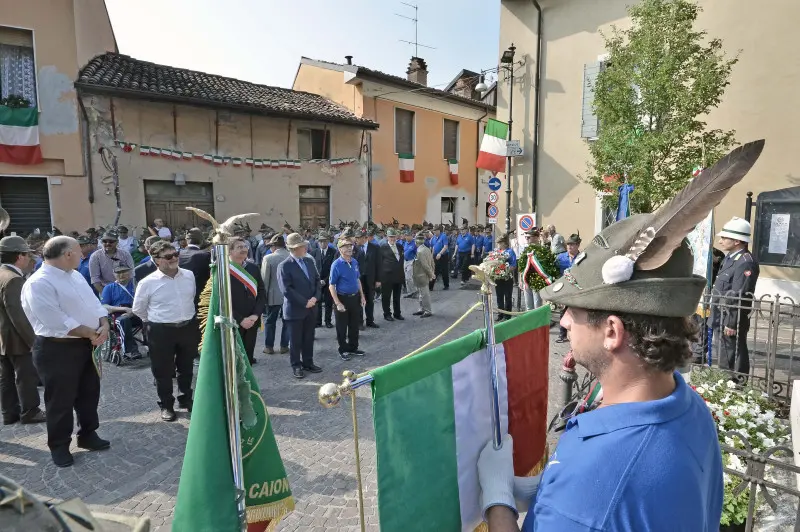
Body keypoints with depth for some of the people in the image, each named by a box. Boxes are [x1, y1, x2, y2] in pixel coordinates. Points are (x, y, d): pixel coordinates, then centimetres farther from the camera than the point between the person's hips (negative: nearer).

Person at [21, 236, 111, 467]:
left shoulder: (75, 276, 10)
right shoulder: (38, 283, -19)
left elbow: (94, 303, 9)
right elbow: (57, 322, -25)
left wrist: (103, 325, -10)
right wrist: (90, 333, -17)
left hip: (86, 345, 8)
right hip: (57, 350, -8)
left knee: (89, 393, 18)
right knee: (60, 400, 7)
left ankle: (88, 435, 36)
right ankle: (59, 445, 26)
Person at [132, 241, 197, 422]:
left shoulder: (189, 275, -2)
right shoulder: (148, 282, -13)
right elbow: (138, 309, 1)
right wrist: (155, 322, 8)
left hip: (188, 327, 4)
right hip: (161, 331, -3)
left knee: (186, 367, 19)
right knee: (163, 371, 9)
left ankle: (186, 399, 39)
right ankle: (166, 405, 29)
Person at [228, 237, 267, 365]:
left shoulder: (253, 268, 6)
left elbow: (262, 293, 5)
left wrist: (255, 315, -8)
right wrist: (240, 319, -13)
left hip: (252, 321, 4)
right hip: (233, 323, -4)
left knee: (248, 358, 12)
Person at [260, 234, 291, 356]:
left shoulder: (268, 258, -12)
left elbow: (264, 279, -9)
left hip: (274, 295, -2)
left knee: (270, 321, 12)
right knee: (287, 321, 13)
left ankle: (269, 346, 17)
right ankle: (284, 346, 17)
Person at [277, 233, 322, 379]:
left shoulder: (310, 261, 6)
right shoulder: (284, 266, -14)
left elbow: (317, 280, 9)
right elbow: (286, 290, -19)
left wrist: (315, 297, -7)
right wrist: (304, 302, -18)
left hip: (311, 308, 6)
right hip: (295, 310, -5)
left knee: (309, 338, 15)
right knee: (295, 340, 8)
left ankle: (308, 363, 30)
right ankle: (296, 366, 23)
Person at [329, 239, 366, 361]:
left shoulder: (355, 262, 1)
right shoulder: (336, 265, -16)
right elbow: (331, 286, -15)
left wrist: (362, 296, 10)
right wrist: (338, 303, -19)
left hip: (355, 297, 5)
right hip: (343, 298, -5)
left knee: (354, 325, 17)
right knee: (342, 326, 9)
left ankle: (353, 347, 34)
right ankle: (343, 350, 26)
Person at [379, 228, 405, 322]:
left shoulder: (400, 247, 10)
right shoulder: (383, 247, -5)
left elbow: (401, 260, 15)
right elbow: (380, 262, -6)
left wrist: (402, 274, 9)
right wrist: (380, 277, -11)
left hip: (398, 275, 5)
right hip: (387, 276, -5)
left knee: (397, 296, 14)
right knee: (386, 296, 6)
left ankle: (397, 313, 26)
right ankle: (387, 314, 18)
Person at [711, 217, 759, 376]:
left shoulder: (746, 263, -20)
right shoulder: (730, 258, 12)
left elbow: (740, 298, -23)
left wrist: (732, 323, -21)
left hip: (731, 321, -10)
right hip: (723, 318, 10)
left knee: (733, 360, 2)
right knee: (726, 358, 19)